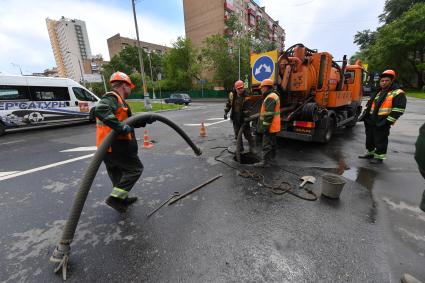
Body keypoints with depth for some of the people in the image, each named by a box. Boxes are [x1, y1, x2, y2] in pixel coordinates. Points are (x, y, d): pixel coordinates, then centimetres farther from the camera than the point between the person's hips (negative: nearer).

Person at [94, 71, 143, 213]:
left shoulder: (116, 100, 20)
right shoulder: (111, 98, -13)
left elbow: (127, 121, 25)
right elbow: (100, 111, -34)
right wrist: (120, 126, -39)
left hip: (108, 147, 10)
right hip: (116, 146, -10)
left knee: (118, 174, 20)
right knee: (136, 168, 1)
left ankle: (122, 199, 36)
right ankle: (115, 197, 0)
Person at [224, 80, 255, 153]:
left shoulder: (247, 95, -15)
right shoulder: (232, 94, -1)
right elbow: (228, 104, 13)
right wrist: (226, 112, 5)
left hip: (244, 119, -5)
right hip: (235, 119, 5)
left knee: (247, 134, 1)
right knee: (237, 135, 14)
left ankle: (252, 147, 20)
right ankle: (240, 148, 29)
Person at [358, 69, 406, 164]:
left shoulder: (398, 93, -6)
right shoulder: (378, 92, 18)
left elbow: (398, 109, -12)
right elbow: (369, 104, 24)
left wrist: (388, 120, -18)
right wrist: (364, 115, 14)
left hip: (382, 123, -7)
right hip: (370, 121, 8)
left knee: (380, 141, 1)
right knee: (370, 138, 16)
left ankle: (379, 157, 12)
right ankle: (370, 153, 30)